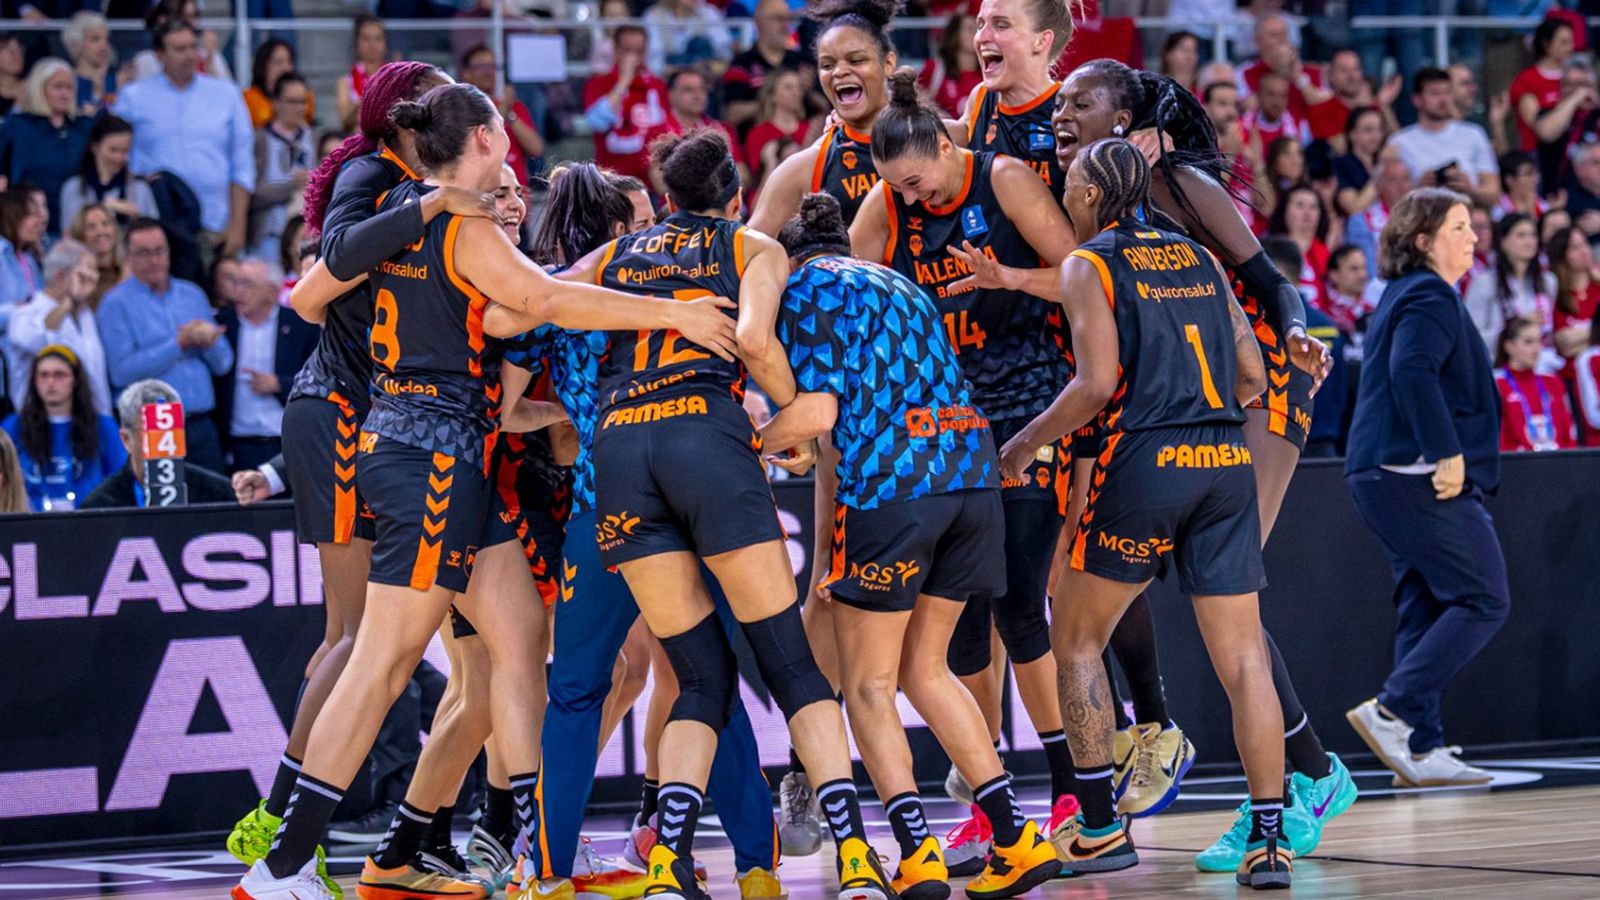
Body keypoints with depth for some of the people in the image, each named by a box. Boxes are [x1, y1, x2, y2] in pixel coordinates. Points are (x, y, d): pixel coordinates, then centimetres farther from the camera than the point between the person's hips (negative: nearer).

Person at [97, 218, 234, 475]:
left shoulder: (192, 294, 15)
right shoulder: (116, 304, -1)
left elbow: (223, 363, 15)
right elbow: (121, 372, -13)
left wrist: (208, 342, -8)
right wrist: (179, 345, -11)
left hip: (201, 425, 5)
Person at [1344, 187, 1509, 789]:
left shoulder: (1403, 297, 22)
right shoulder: (1430, 299, -10)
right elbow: (1412, 373, -26)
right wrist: (1449, 455, -26)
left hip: (1382, 477, 11)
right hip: (1418, 476, -11)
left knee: (1425, 609, 9)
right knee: (1483, 601, -9)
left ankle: (1422, 749, 6)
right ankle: (1391, 711, -15)